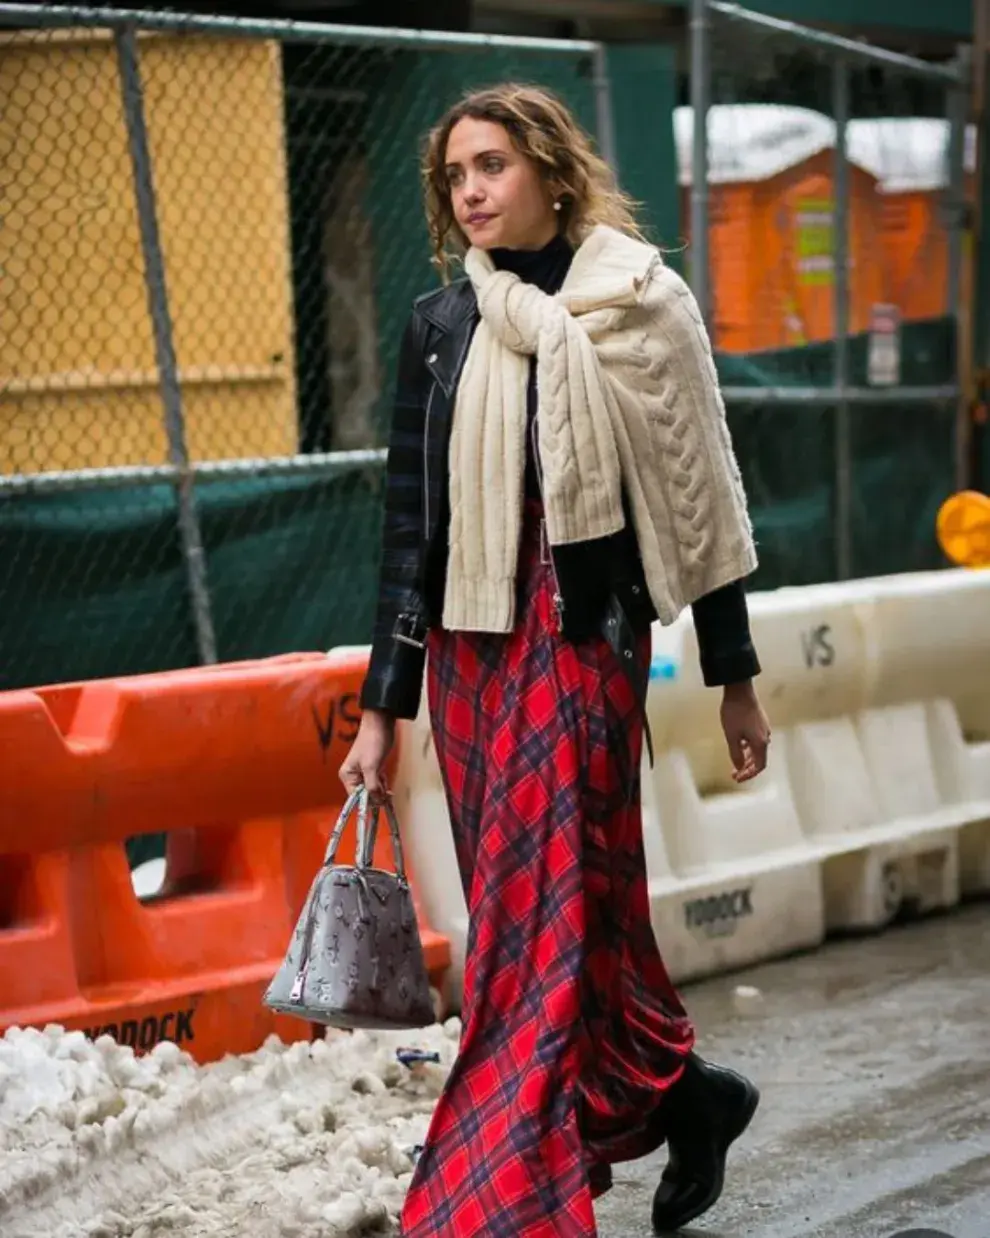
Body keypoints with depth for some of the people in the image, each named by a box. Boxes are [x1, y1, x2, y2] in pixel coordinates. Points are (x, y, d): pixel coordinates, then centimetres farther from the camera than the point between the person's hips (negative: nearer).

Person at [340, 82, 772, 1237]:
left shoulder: (636, 308, -3)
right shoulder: (439, 324, 6)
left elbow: (698, 500, 0)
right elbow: (410, 520, 8)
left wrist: (734, 678, 2)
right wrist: (381, 707, 6)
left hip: (583, 644, -4)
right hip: (468, 652, 5)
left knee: (538, 934, -6)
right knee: (579, 915, 12)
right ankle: (682, 1093, 33)